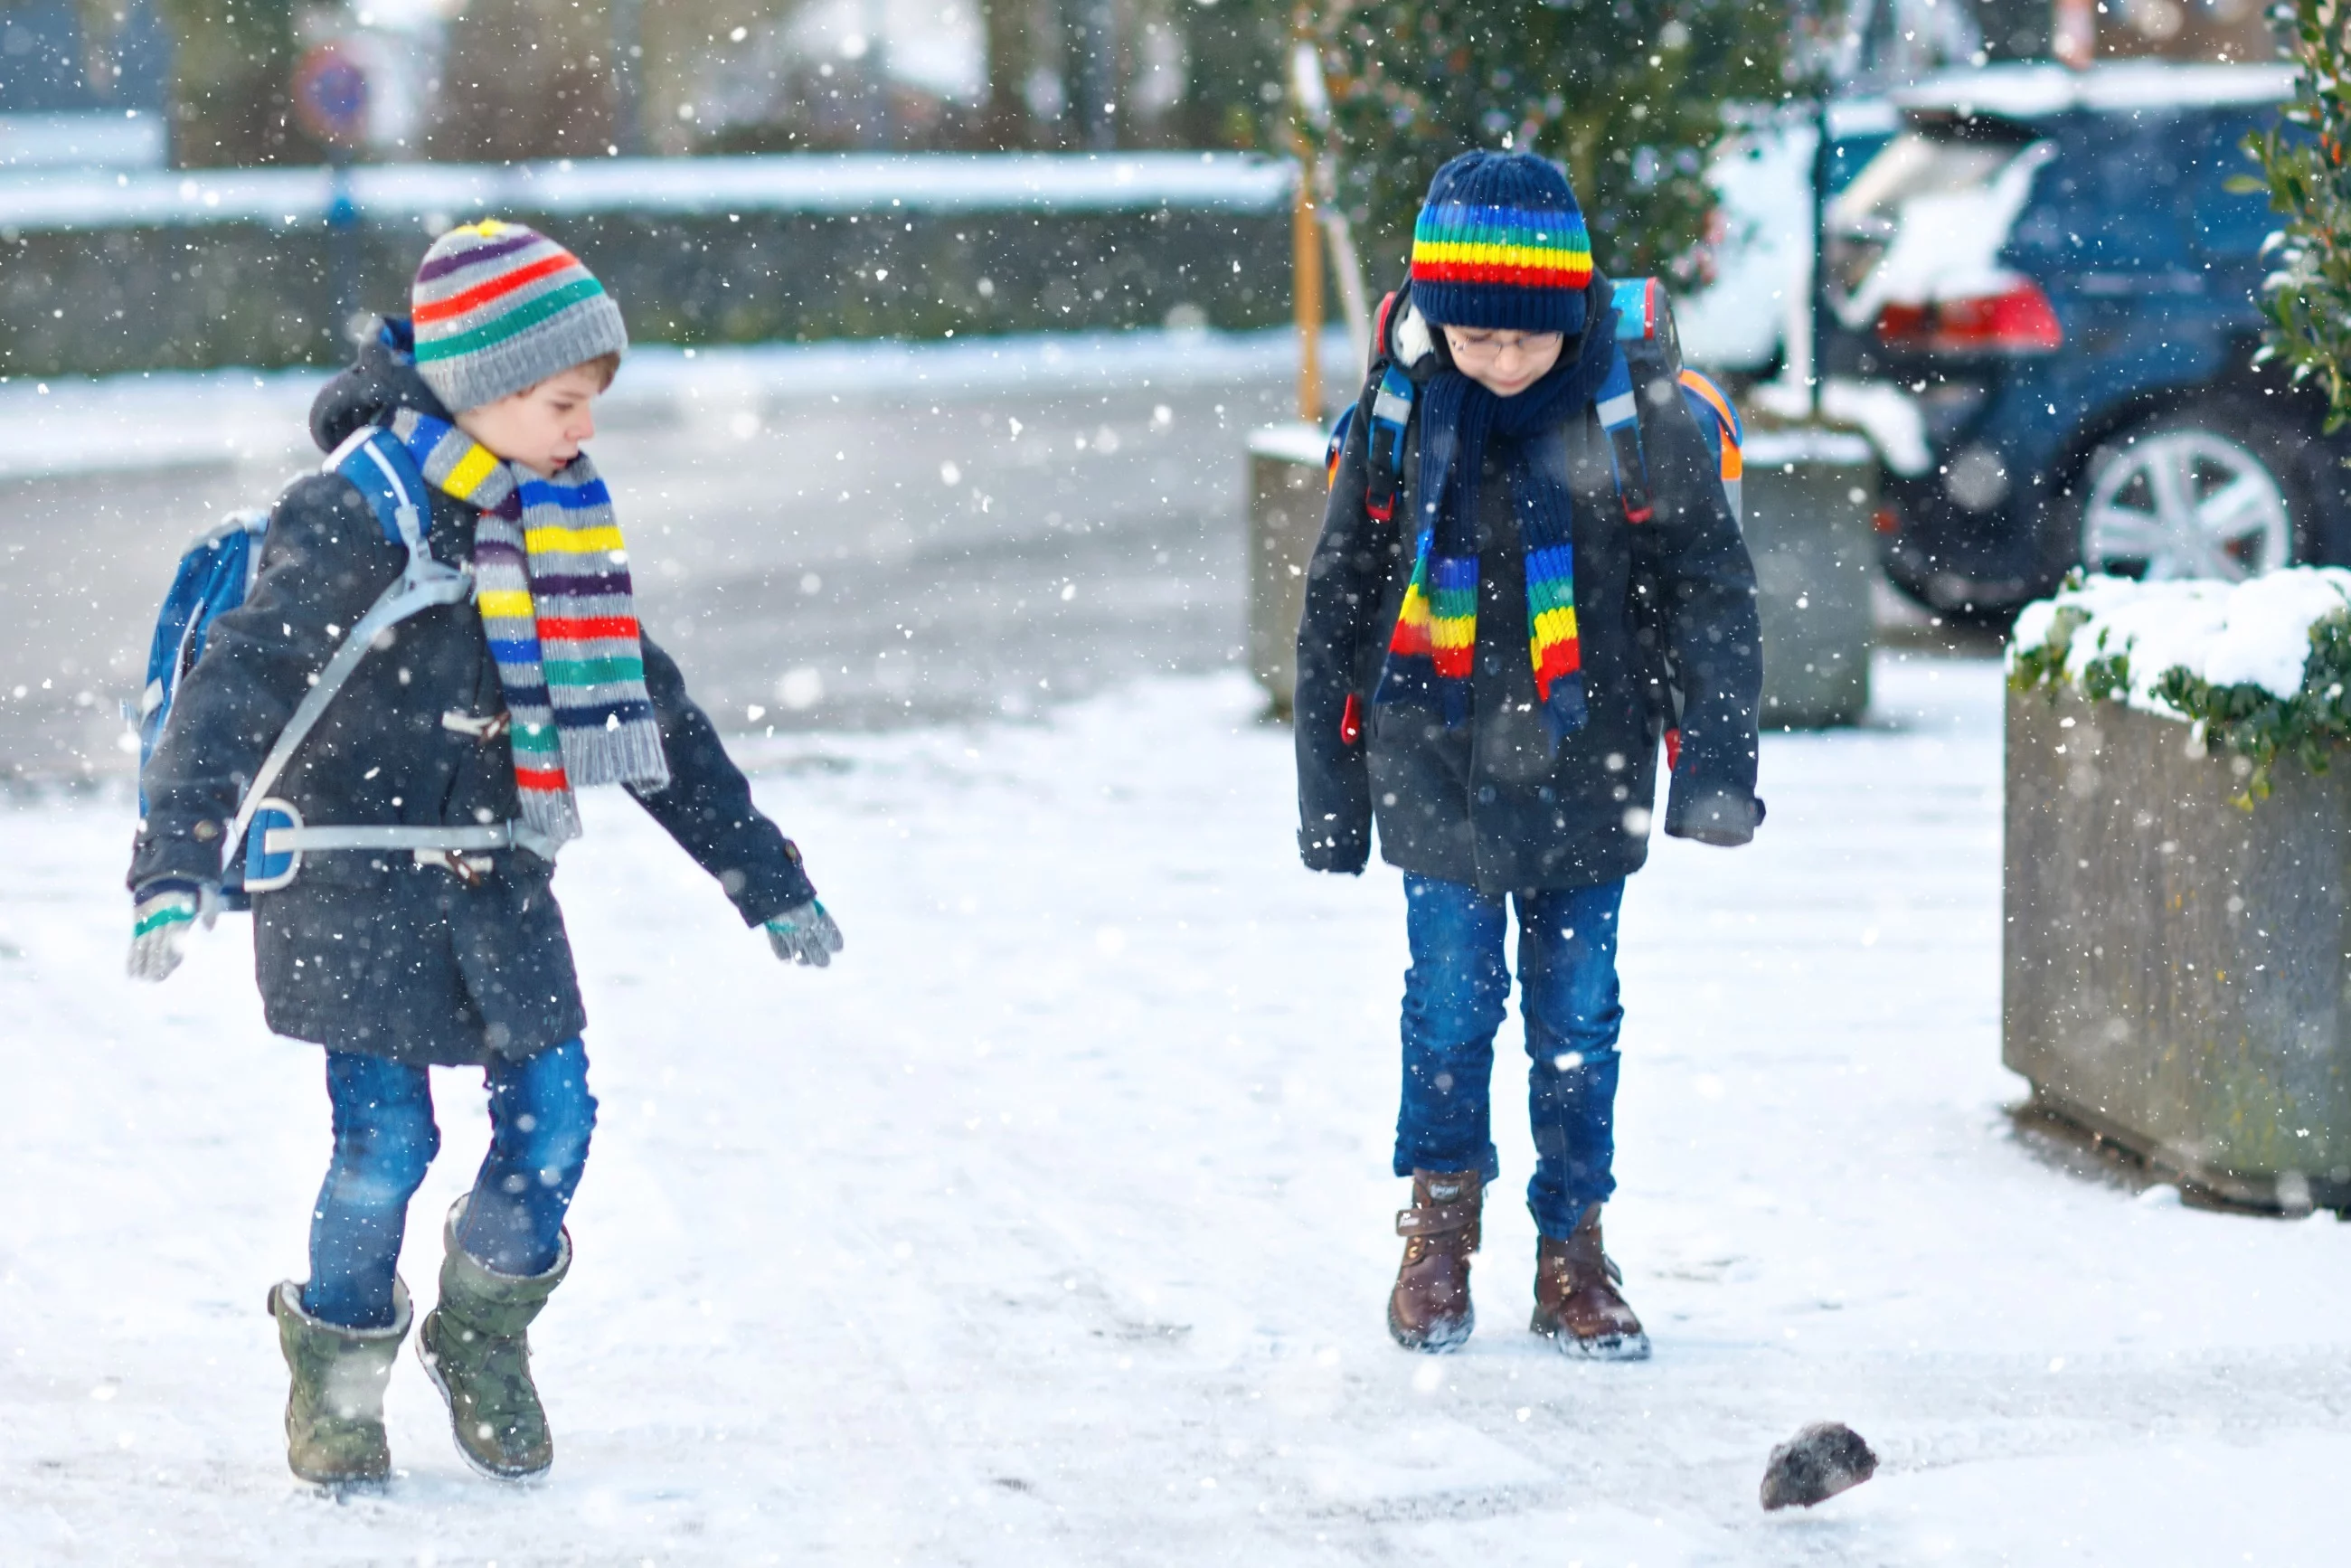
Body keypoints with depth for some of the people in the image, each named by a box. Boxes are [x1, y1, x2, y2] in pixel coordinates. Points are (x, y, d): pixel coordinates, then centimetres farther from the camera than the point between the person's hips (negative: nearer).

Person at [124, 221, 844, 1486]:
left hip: (496, 874, 6)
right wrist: (176, 864, -33)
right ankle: (336, 1372, 17)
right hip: (355, 877, -6)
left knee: (552, 1116, -3)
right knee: (386, 1141, -8)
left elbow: (648, 712, 15)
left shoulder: (559, 521, 7)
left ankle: (482, 1334, 22)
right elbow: (238, 684, -21)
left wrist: (766, 878, 16)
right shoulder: (352, 520, -15)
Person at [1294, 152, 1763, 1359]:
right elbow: (1337, 609, 5)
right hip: (1441, 776, 0)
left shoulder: (1638, 421, -9)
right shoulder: (1399, 418, -5)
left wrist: (1716, 758, -10)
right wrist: (1329, 786, 6)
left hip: (1589, 781, 0)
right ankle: (1441, 1214, 26)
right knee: (1452, 1004, 4)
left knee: (1579, 1020, 6)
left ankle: (1573, 1254, 19)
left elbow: (1711, 595, -2)